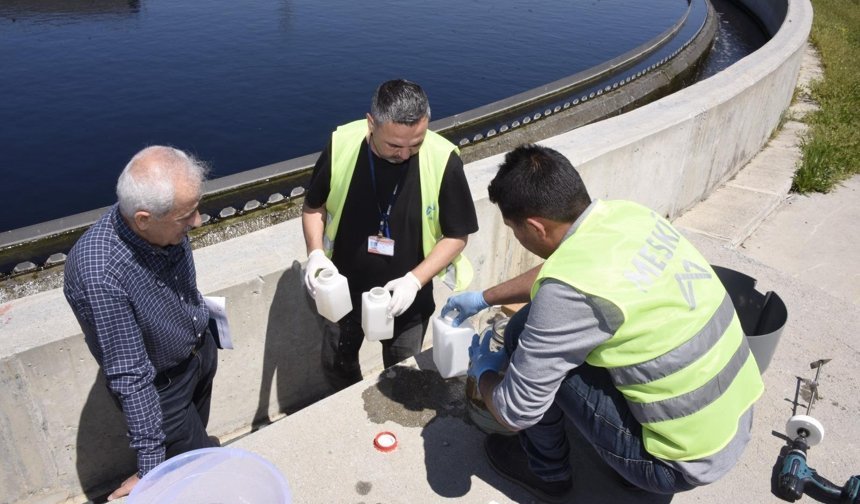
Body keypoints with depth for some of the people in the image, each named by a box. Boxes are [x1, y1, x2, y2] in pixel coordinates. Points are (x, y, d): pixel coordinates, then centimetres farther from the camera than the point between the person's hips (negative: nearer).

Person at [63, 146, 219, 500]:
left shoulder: (166, 225, -21)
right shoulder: (98, 272, -39)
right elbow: (130, 375, -33)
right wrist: (150, 464, -24)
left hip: (202, 352, 6)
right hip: (159, 386, -6)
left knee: (196, 435, 29)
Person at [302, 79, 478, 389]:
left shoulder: (443, 160, -25)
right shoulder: (341, 145, -20)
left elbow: (457, 235, -13)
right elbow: (314, 206, -2)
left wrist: (415, 280, -24)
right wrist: (316, 252, -19)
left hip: (407, 297, -2)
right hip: (345, 289, 2)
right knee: (336, 366, 25)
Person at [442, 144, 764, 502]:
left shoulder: (571, 290, -29)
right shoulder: (625, 213, -5)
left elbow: (515, 412, -18)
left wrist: (483, 372, 3)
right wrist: (484, 298, 24)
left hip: (685, 460, -8)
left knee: (525, 335, -7)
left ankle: (546, 471, 17)